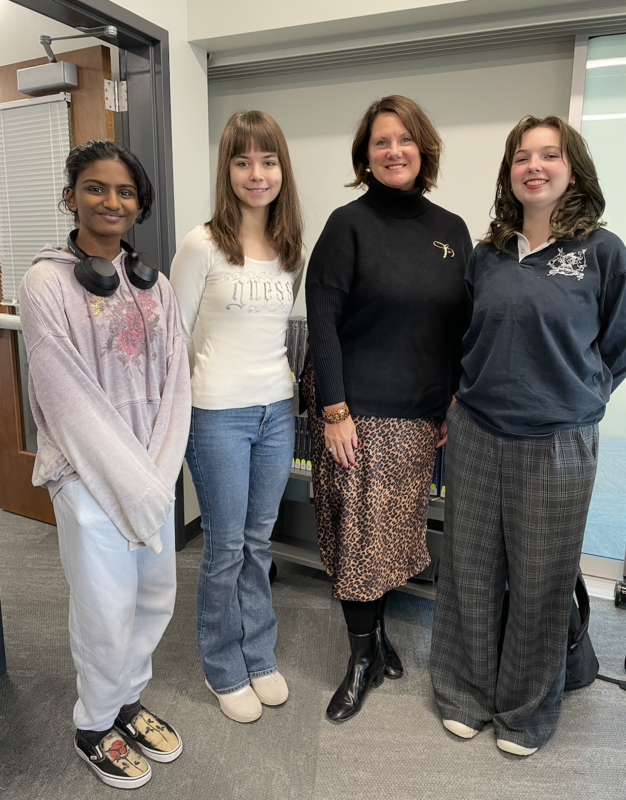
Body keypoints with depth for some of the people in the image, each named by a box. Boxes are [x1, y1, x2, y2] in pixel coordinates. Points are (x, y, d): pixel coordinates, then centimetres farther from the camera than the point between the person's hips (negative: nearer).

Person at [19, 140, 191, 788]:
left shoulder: (153, 283, 7)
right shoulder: (47, 282, -9)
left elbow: (174, 381, 4)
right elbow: (68, 396, -14)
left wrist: (160, 471, -6)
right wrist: (134, 484, -13)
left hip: (152, 470, 6)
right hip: (89, 475, -5)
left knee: (156, 594, 16)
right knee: (107, 608, 7)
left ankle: (127, 700, 42)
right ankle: (95, 727, 35)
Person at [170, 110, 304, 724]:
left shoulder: (290, 246, 7)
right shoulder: (203, 245, -9)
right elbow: (174, 334, -5)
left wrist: (285, 389, 13)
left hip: (277, 408, 5)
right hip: (219, 414, -5)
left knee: (259, 542, 17)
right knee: (226, 548, 9)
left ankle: (258, 656, 37)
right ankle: (224, 670, 32)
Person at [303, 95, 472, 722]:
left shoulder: (451, 230, 9)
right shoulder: (349, 224, -5)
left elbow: (462, 325, 12)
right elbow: (322, 321, -10)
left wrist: (457, 401, 7)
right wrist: (334, 410, -15)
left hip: (421, 412, 4)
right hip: (358, 409, -4)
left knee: (398, 528, 13)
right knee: (357, 532, 3)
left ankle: (379, 627, 36)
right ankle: (363, 656, 22)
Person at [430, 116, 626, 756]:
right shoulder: (487, 255, 6)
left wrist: (574, 399, 4)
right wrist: (465, 400, 10)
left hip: (557, 445, -2)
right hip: (476, 434, 3)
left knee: (540, 584, 10)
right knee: (469, 572, 12)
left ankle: (526, 709, 35)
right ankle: (464, 692, 36)